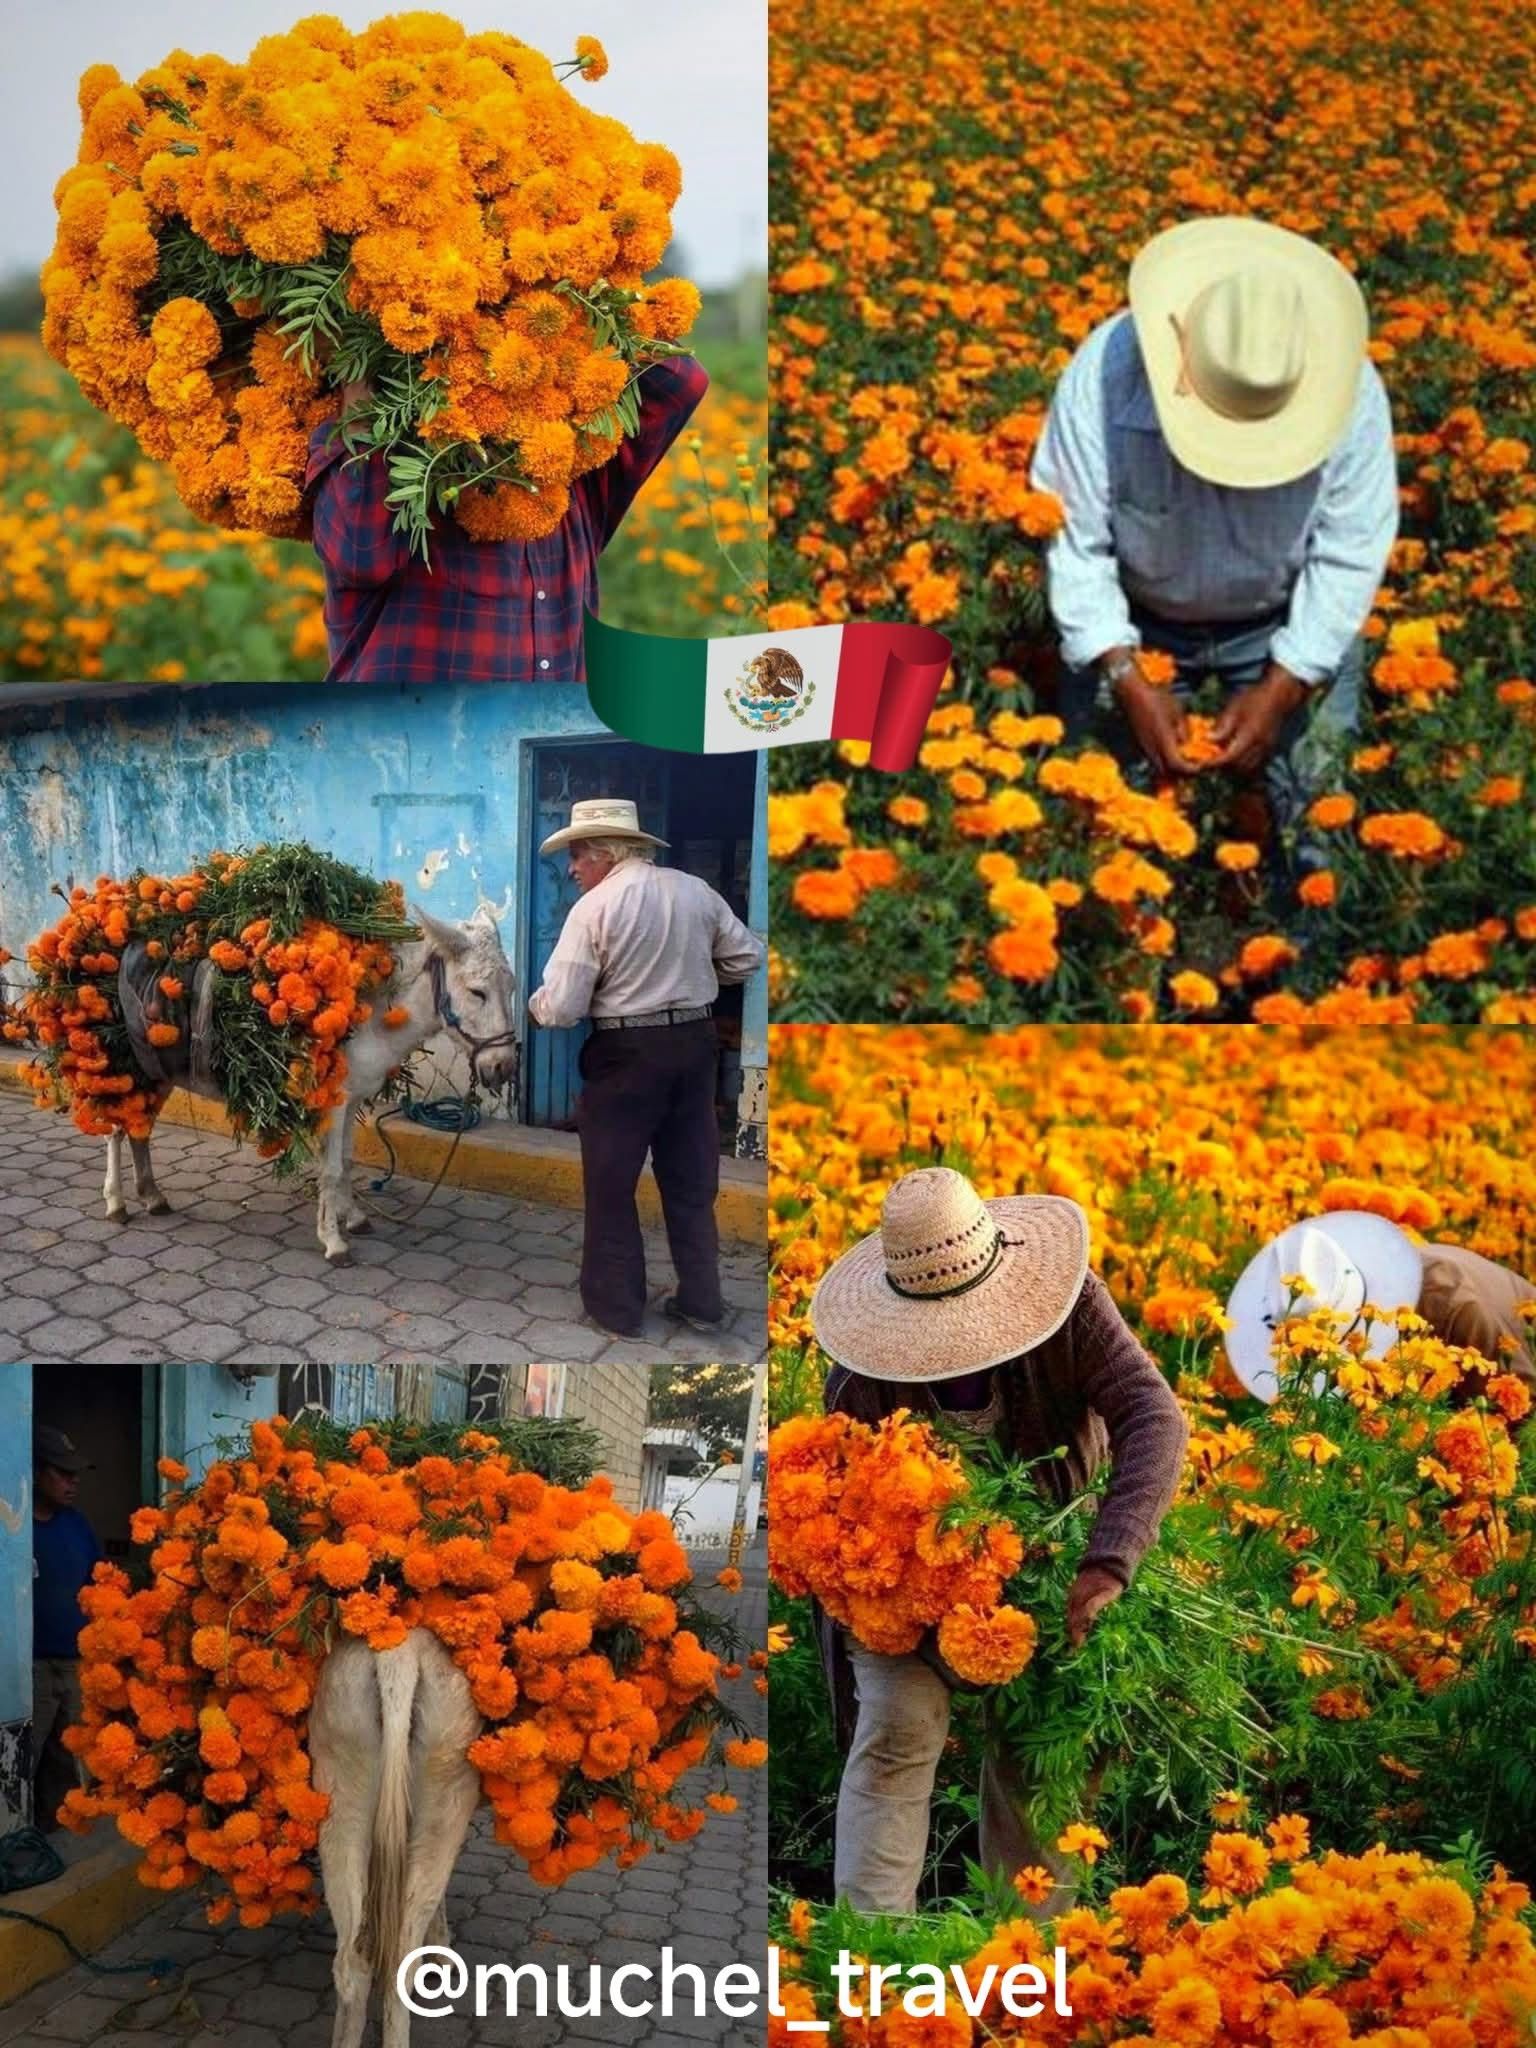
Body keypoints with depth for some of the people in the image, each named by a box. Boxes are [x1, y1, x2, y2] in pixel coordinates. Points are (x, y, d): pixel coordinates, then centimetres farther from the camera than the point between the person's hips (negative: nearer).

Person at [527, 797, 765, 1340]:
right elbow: (748, 956, 10)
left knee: (611, 1182, 10)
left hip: (627, 1052, -5)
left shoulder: (594, 907, -13)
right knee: (691, 1178, 16)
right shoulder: (696, 891, 1)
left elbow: (561, 1008, -15)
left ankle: (616, 1307, 18)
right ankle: (700, 1301, 23)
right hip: (695, 1042, 5)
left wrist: (532, 1005, 6)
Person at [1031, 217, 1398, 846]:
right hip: (1135, 620, 0)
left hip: (1287, 623, 0)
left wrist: (1281, 688, -23)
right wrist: (1127, 680, -27)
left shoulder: (1349, 391, -27)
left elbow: (1352, 554, -18)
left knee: (1304, 810, 1)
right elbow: (1073, 542, -22)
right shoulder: (1103, 373, -30)